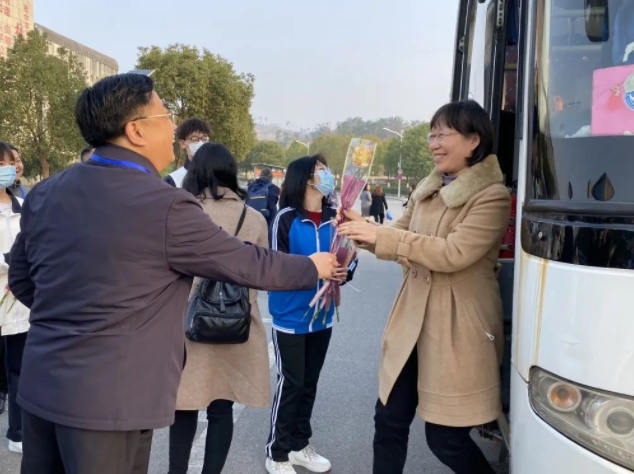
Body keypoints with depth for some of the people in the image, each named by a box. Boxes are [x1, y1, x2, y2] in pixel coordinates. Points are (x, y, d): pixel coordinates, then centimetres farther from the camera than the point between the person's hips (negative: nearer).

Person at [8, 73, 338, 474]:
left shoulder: (44, 194, 3)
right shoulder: (165, 207, -19)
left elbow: (21, 280, 14)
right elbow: (246, 263, -9)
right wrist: (313, 267, 8)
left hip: (41, 385, 8)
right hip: (107, 397, -7)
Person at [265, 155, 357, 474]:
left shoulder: (334, 218, 1)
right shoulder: (286, 218, -12)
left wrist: (345, 271, -16)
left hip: (322, 316, 5)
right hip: (290, 317, -5)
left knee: (309, 383, 16)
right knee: (290, 383, 3)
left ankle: (300, 445, 34)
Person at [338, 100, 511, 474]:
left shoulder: (492, 197, -13)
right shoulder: (428, 190, 10)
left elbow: (453, 253, -25)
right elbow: (401, 241, 11)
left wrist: (382, 235, -25)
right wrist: (365, 229, -8)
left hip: (458, 328, -7)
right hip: (412, 320, 7)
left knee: (446, 439, 5)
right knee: (389, 422, 14)